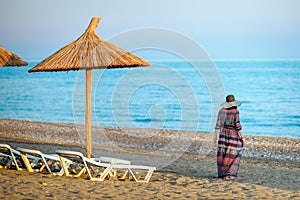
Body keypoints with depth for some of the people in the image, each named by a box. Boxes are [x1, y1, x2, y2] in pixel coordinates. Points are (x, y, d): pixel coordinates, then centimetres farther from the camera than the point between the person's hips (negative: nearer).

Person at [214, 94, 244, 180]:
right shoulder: (235, 111, -11)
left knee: (223, 154, 10)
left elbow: (218, 123, 1)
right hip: (233, 134, -3)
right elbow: (237, 124, -12)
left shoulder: (222, 111, 0)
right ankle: (231, 173, -2)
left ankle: (222, 173, 12)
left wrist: (216, 135, 8)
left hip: (224, 134, 4)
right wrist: (241, 135, -5)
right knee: (233, 154, 4)